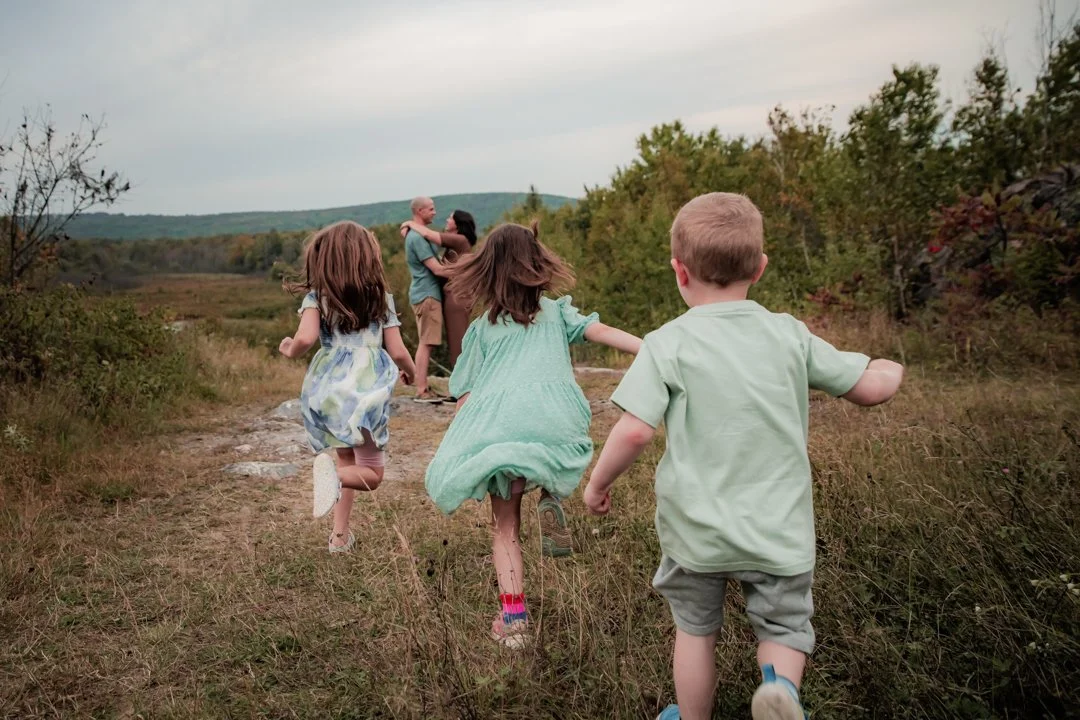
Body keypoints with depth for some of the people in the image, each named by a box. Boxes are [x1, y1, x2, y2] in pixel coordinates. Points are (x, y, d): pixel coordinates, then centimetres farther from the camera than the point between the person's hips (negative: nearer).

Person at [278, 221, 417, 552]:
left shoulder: (316, 297, 2)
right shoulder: (381, 297, 6)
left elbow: (306, 338, -14)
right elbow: (398, 352, 4)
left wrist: (290, 350, 9)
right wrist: (411, 372, 25)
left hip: (325, 390, 2)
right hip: (365, 391, -2)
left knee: (346, 459, 24)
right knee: (372, 474, 9)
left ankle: (340, 536, 16)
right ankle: (332, 472, -23)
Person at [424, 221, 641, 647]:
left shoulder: (481, 328, 19)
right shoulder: (556, 312, 18)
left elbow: (463, 397, 15)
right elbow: (600, 332, 1)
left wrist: (458, 452, 25)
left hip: (495, 426, 0)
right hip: (551, 417, 0)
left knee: (505, 527, 10)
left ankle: (513, 618, 3)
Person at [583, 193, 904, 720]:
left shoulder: (667, 344, -13)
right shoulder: (790, 335, -4)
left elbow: (635, 430, -20)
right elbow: (870, 389, 1)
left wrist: (598, 483, -2)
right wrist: (889, 371, 25)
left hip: (696, 531, -1)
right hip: (778, 531, 1)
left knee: (695, 630, 21)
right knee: (785, 629, 18)